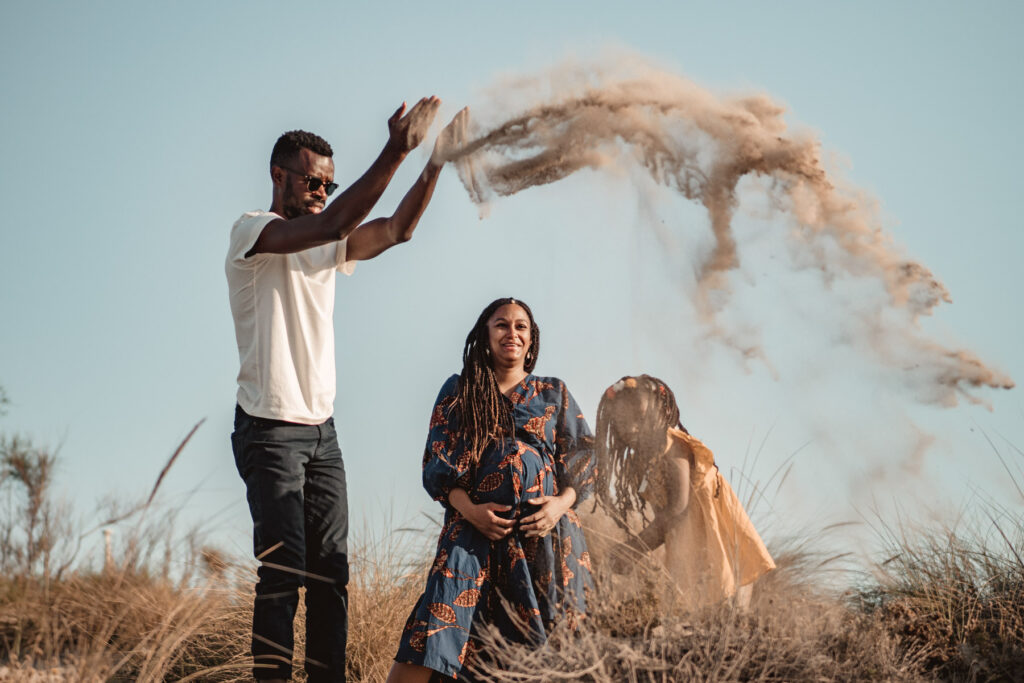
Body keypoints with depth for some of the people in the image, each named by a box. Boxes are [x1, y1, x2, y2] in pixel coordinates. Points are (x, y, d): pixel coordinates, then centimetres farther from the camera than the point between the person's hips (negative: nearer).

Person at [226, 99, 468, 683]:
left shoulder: (325, 248, 16)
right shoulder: (251, 232, -7)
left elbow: (397, 229, 6)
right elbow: (334, 224, -24)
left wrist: (438, 161, -5)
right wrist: (394, 154, -28)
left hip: (322, 430, 7)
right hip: (270, 430, -7)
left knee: (331, 573, 3)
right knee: (285, 565, -15)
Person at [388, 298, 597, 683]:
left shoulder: (554, 395, 17)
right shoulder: (459, 391, 15)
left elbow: (583, 461, 14)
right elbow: (437, 464, 8)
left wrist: (562, 502, -7)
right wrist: (469, 509, -10)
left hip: (546, 532, 2)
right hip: (476, 527, -2)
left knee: (545, 644, -6)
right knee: (434, 634, -18)